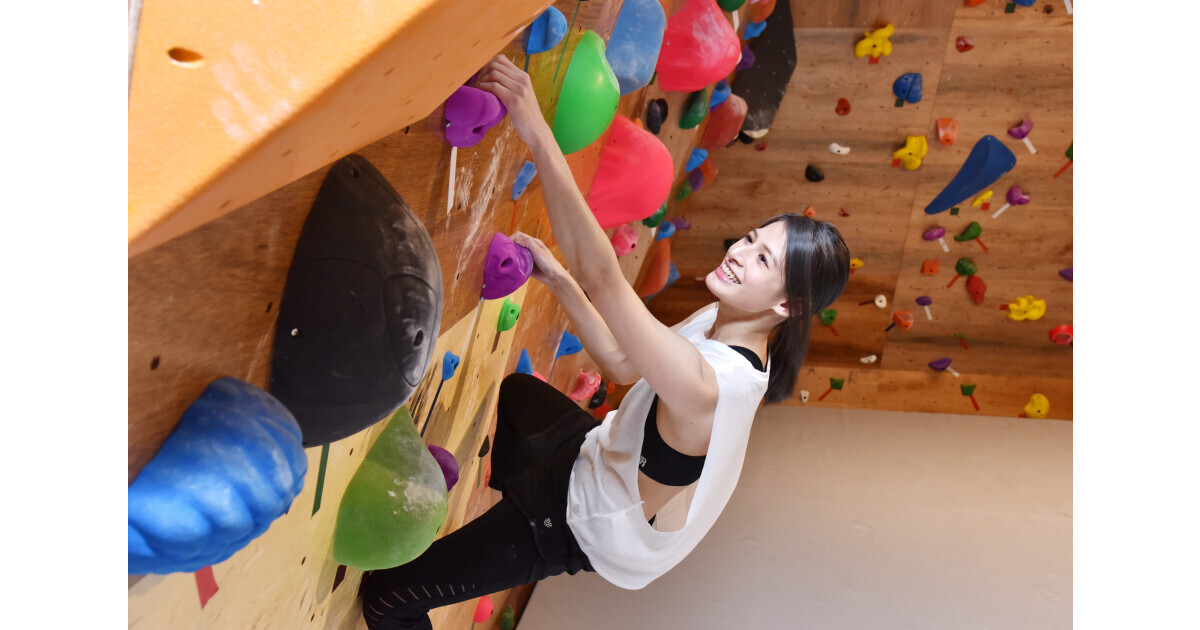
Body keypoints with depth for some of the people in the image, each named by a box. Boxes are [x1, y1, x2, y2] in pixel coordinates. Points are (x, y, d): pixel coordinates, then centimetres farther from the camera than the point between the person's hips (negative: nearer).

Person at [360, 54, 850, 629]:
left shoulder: (709, 384, -40)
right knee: (515, 390, 36)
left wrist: (538, 135, -50)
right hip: (598, 455, 9)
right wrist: (558, 279, -11)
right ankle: (509, 499, 58)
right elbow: (623, 364, -2)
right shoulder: (722, 323, -11)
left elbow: (601, 277, -48)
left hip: (584, 524, -9)